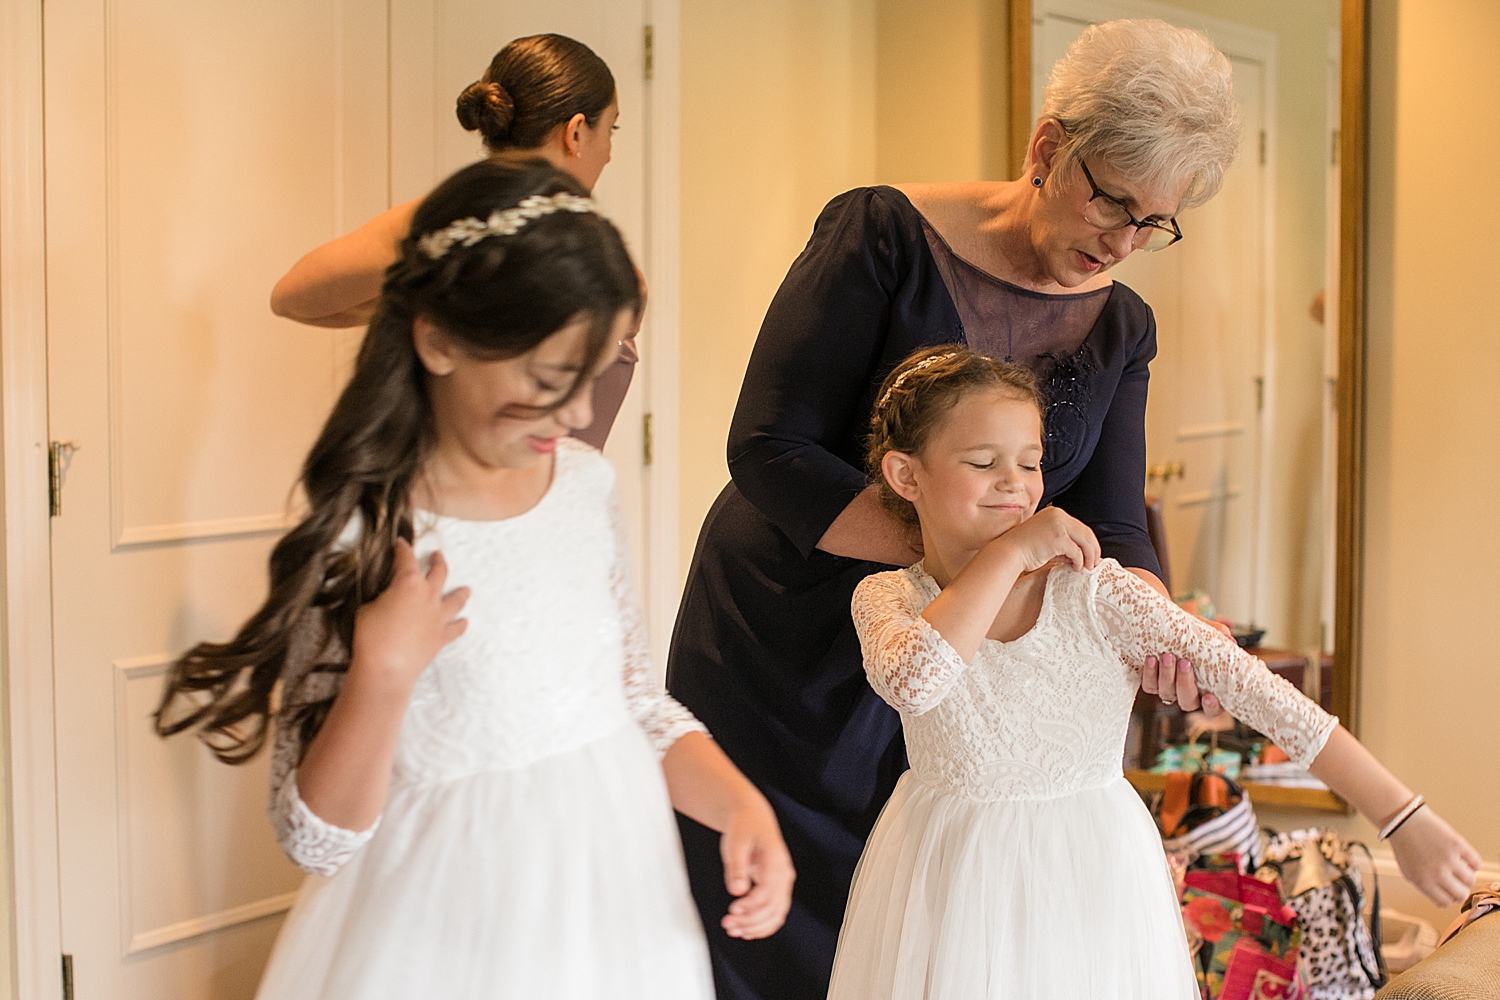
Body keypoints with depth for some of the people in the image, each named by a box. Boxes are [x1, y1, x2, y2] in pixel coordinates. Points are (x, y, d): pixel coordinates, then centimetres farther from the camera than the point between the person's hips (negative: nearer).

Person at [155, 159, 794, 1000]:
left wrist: (743, 803, -8)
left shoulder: (587, 482, -2)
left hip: (614, 905, 5)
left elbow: (638, 702, 8)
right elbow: (318, 837, -13)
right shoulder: (357, 538, -17)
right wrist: (384, 673, -27)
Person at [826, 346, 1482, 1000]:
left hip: (1091, 880, -1)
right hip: (951, 884, 1)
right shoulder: (888, 598, -6)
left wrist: (1403, 818, -22)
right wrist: (1009, 553, -23)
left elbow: (1255, 688, -17)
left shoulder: (1096, 592, -12)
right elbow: (912, 682, -30)